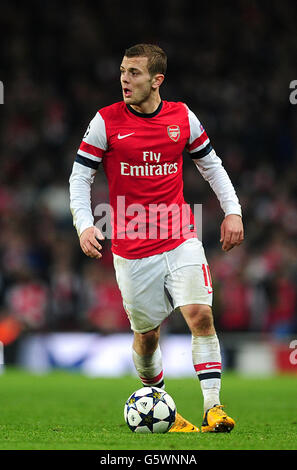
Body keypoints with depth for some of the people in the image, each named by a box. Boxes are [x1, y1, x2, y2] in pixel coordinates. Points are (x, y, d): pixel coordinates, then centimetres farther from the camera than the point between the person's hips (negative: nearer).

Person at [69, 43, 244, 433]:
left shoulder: (183, 117, 2)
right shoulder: (106, 122, -4)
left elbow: (211, 164, 15)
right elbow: (81, 176, -1)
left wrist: (232, 210, 7)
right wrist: (84, 225, -15)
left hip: (181, 240, 1)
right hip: (132, 250, -1)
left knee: (200, 315, -15)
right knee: (146, 334, 7)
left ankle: (213, 407, -12)